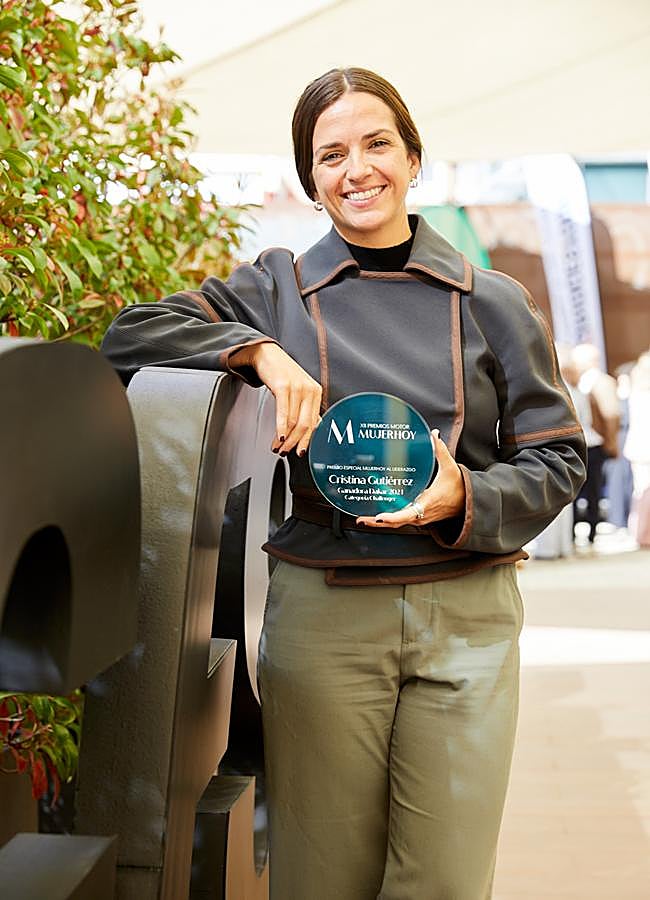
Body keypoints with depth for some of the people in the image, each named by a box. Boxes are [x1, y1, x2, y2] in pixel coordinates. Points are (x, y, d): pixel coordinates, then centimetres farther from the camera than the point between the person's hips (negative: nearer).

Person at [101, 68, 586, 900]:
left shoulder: (493, 304, 7)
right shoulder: (277, 290, 6)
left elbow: (557, 457, 8)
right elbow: (130, 334, -1)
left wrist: (466, 499, -11)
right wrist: (261, 353, -15)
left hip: (466, 617, 1)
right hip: (322, 613, 0)